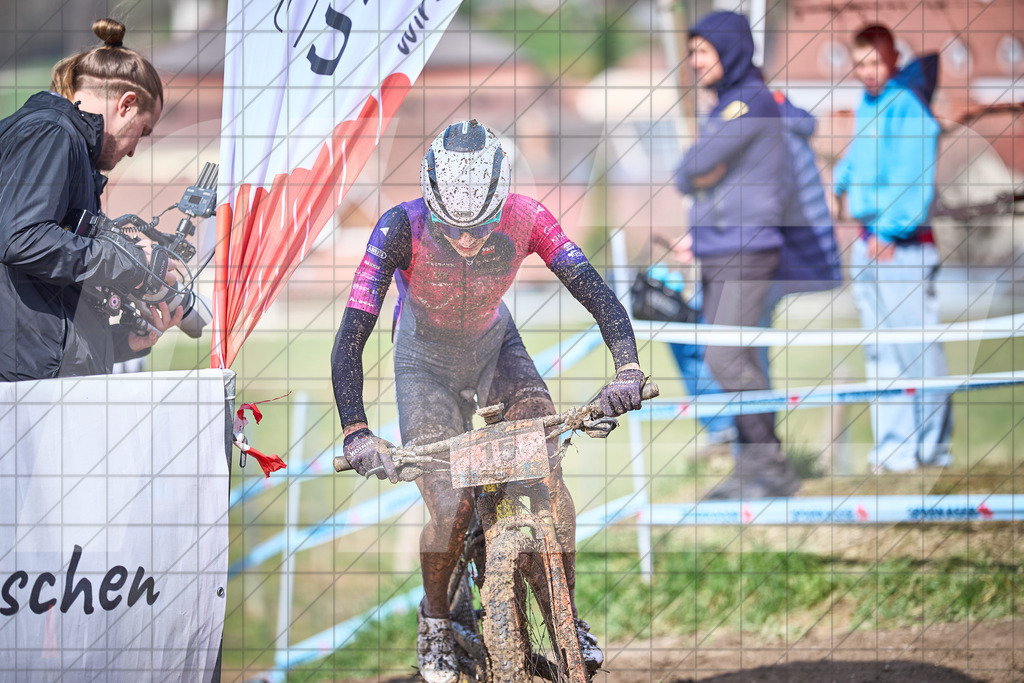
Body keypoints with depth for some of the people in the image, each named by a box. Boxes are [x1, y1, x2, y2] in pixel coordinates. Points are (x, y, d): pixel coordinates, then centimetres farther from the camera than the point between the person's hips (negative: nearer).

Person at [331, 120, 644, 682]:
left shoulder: (523, 219, -28)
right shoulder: (401, 229, -33)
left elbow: (595, 292, -28)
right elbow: (352, 334, -35)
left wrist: (627, 370, -45)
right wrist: (356, 433, -44)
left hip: (494, 345, 2)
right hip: (426, 357, -2)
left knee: (550, 479, -15)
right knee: (450, 507, -14)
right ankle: (435, 623, 12)